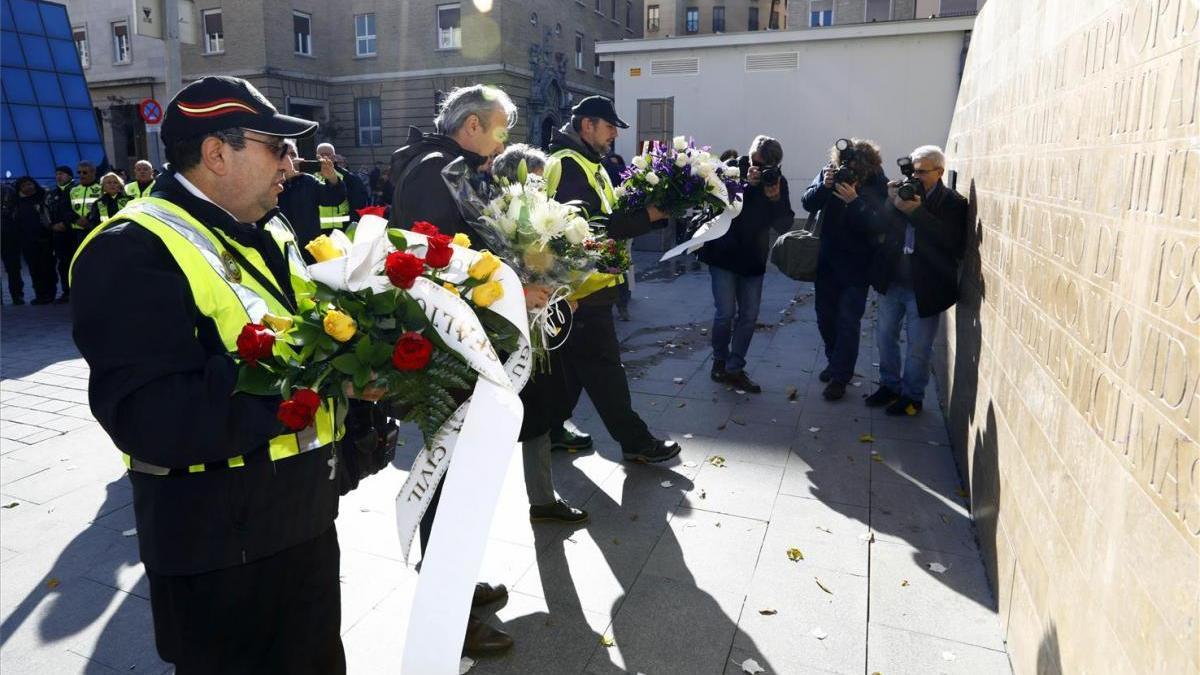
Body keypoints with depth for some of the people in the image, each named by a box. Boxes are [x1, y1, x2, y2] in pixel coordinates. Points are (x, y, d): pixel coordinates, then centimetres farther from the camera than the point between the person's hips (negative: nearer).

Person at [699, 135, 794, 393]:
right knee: (726, 312, -5)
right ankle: (719, 360, 20)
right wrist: (746, 184, -29)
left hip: (753, 258, 4)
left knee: (749, 315, 4)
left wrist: (775, 199, -23)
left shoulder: (778, 180, -2)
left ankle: (734, 369, 15)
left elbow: (784, 225, -7)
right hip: (724, 255, -3)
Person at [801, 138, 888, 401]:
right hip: (826, 258, 4)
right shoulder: (830, 172, -7)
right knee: (825, 315, 13)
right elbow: (808, 204, -12)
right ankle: (835, 361, 34)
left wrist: (855, 200, -36)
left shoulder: (878, 184, -16)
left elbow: (875, 224, -24)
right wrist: (824, 186, -30)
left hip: (856, 264, -4)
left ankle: (840, 377, 5)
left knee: (848, 320, -5)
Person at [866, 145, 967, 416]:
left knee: (918, 348, 6)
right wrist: (892, 203, -20)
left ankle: (912, 396, 23)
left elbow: (952, 242, -23)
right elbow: (880, 228, -3)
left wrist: (916, 212, -26)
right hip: (892, 282, 5)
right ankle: (889, 386, 34)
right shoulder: (904, 192, 2)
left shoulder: (953, 203, -9)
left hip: (924, 288, -4)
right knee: (885, 337, 15)